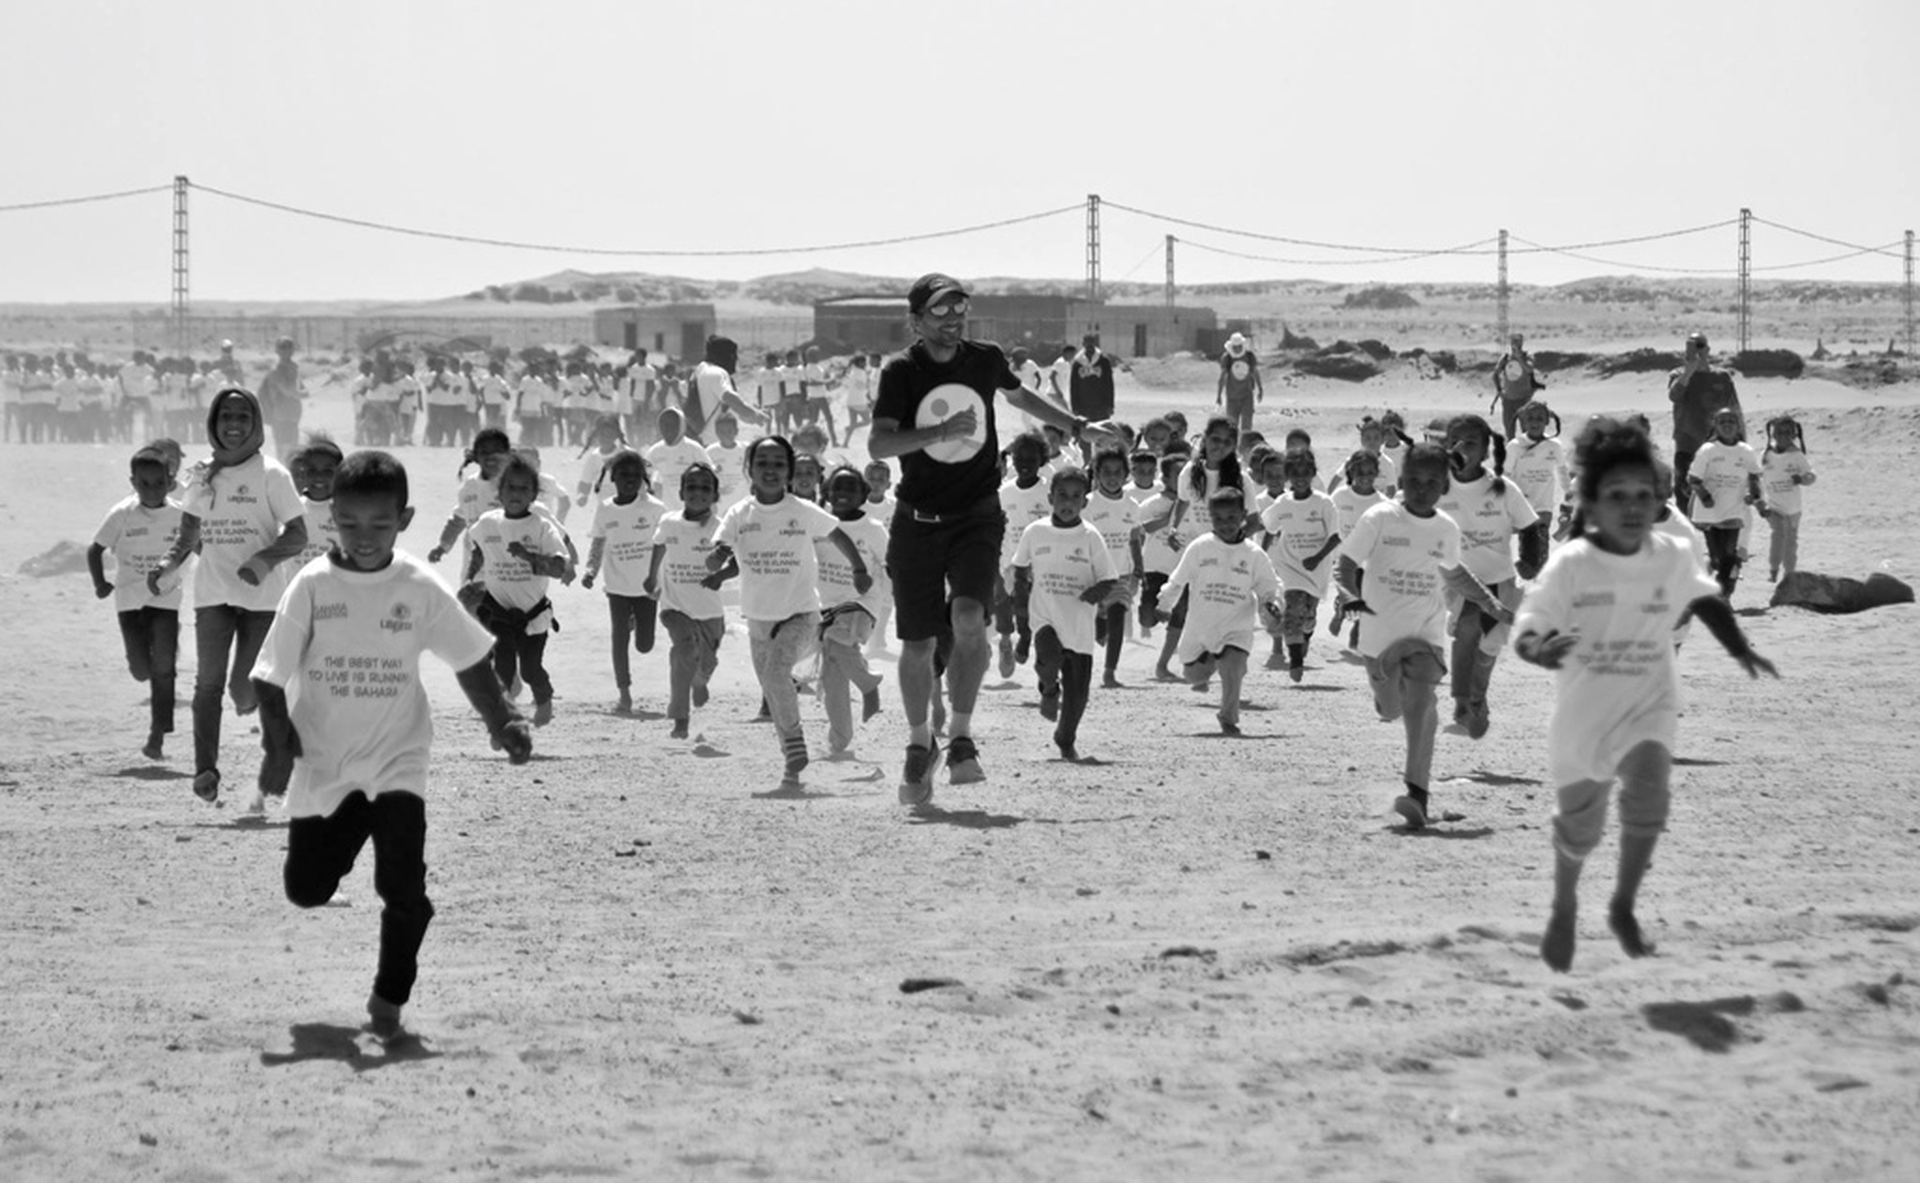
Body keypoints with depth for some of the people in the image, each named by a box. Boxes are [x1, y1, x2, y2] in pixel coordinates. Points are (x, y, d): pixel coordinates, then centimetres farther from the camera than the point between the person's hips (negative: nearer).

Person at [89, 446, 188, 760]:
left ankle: (158, 734, 0)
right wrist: (100, 583, -9)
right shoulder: (122, 515, -11)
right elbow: (96, 549, -2)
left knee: (163, 668, -7)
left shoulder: (179, 515, -8)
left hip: (166, 599, 0)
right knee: (141, 669, -3)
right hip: (131, 600, 0)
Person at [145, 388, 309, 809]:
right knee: (208, 680, -13)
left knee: (246, 691, -2)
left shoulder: (271, 474, -4)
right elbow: (189, 534, 17)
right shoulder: (204, 475, 9)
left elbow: (297, 535, -6)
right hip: (213, 592, 3)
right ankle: (205, 771, -18)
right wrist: (168, 564, -2)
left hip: (261, 596, -3)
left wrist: (264, 561, -23)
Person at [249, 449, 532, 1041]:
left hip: (396, 761, -1)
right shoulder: (312, 586, -9)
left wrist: (504, 723, -6)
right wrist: (279, 741, -16)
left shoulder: (421, 588, -6)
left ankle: (389, 999, 5)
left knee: (403, 885, -14)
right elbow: (270, 675, -6)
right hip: (322, 764, 1)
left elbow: (469, 661, 4)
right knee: (306, 888, 7)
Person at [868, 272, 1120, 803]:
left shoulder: (985, 360, 2)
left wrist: (1078, 425, 31)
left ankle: (961, 738, -10)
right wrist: (941, 431, -29)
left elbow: (1018, 395, 25)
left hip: (977, 517, 1)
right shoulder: (901, 372, -7)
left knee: (968, 618, -23)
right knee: (918, 643, 4)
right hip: (918, 521, -1)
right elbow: (877, 445, -18)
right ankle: (920, 744, 26)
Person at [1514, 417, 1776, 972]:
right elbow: (1525, 633, -17)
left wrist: (1741, 650, 6)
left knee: (1648, 792, -27)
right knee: (1580, 827, 15)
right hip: (1583, 714, -1)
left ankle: (1623, 907, -7)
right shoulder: (1570, 566, -18)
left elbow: (1704, 599, 14)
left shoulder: (1673, 558, -8)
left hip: (1648, 708, 1)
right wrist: (1541, 649, -40)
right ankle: (1565, 909, 47)